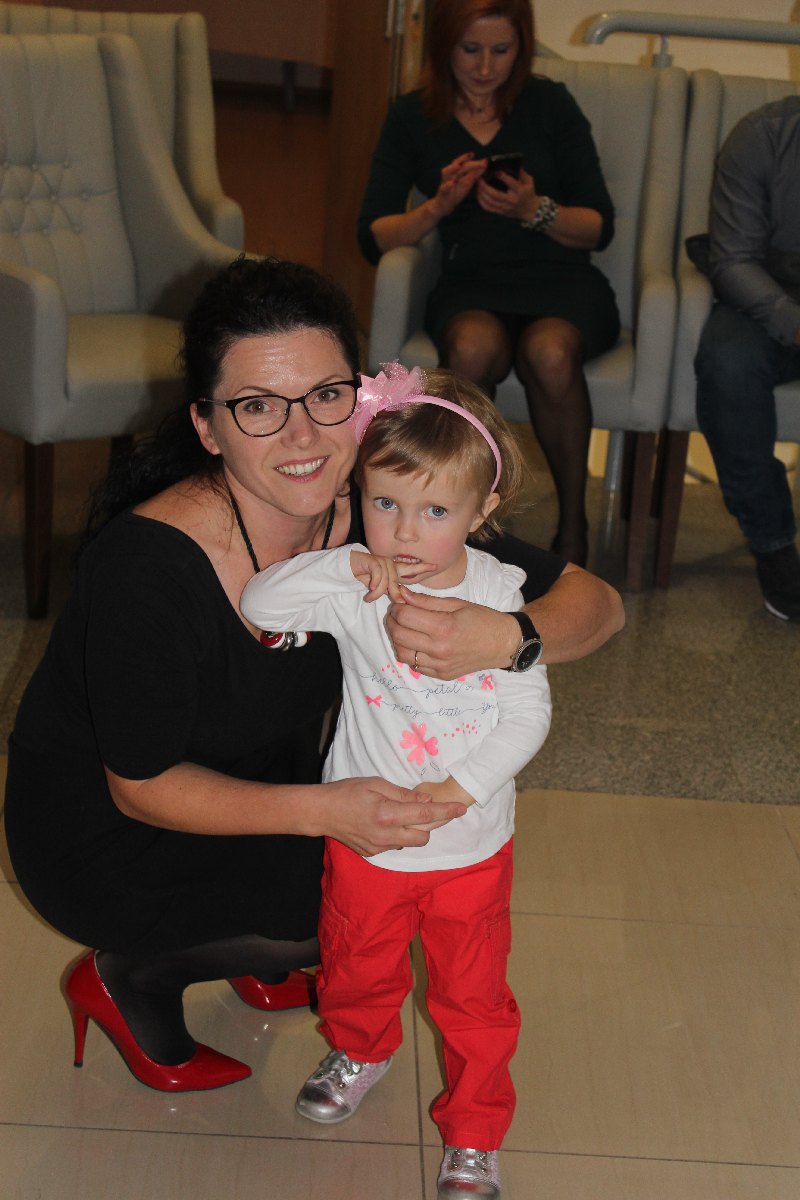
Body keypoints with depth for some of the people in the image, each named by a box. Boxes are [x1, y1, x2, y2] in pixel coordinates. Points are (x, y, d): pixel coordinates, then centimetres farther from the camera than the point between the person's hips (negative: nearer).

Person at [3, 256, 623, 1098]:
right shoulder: (146, 564, -34)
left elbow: (596, 603, -16)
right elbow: (142, 788, -24)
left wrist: (504, 638, -38)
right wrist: (319, 810, -36)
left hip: (255, 780, 6)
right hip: (100, 831, -6)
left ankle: (261, 953, 21)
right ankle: (128, 980, 6)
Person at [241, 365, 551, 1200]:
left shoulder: (503, 593, -14)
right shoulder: (353, 589, -13)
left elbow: (528, 715, -12)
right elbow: (259, 606, -20)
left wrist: (461, 787, -21)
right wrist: (347, 567, -29)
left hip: (471, 843, -1)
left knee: (473, 994, 14)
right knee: (357, 967, 24)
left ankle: (474, 1132, 35)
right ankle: (361, 1051, 57)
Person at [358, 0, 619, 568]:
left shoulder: (550, 105, 6)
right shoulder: (413, 118, 10)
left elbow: (601, 227, 5)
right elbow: (373, 238, 5)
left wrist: (536, 210, -14)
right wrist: (438, 206, -13)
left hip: (564, 281, 0)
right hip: (470, 284, 1)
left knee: (549, 352, -36)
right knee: (473, 348, -37)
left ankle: (574, 521, -16)